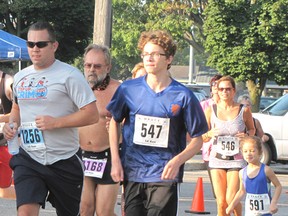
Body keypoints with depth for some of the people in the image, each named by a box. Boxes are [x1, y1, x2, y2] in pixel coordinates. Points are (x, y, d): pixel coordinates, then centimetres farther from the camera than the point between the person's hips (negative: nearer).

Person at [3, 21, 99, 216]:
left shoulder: (69, 75, -10)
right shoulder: (20, 77, 9)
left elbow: (92, 115, -14)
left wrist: (55, 122, -22)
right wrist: (12, 123, 4)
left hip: (64, 161, -3)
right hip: (28, 159, 3)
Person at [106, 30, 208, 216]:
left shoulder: (182, 96, -4)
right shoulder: (128, 89, 2)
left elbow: (197, 139, 1)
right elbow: (115, 121, 18)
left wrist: (178, 160, -17)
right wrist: (115, 160, 7)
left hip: (165, 175, -3)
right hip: (132, 173, 3)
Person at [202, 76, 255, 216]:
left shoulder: (244, 111, -1)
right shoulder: (211, 110, 3)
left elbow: (252, 129, 16)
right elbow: (202, 138, 8)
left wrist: (247, 135, -7)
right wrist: (209, 134, -15)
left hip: (237, 160, -2)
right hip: (217, 159, 2)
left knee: (231, 199, -12)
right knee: (221, 202, -2)